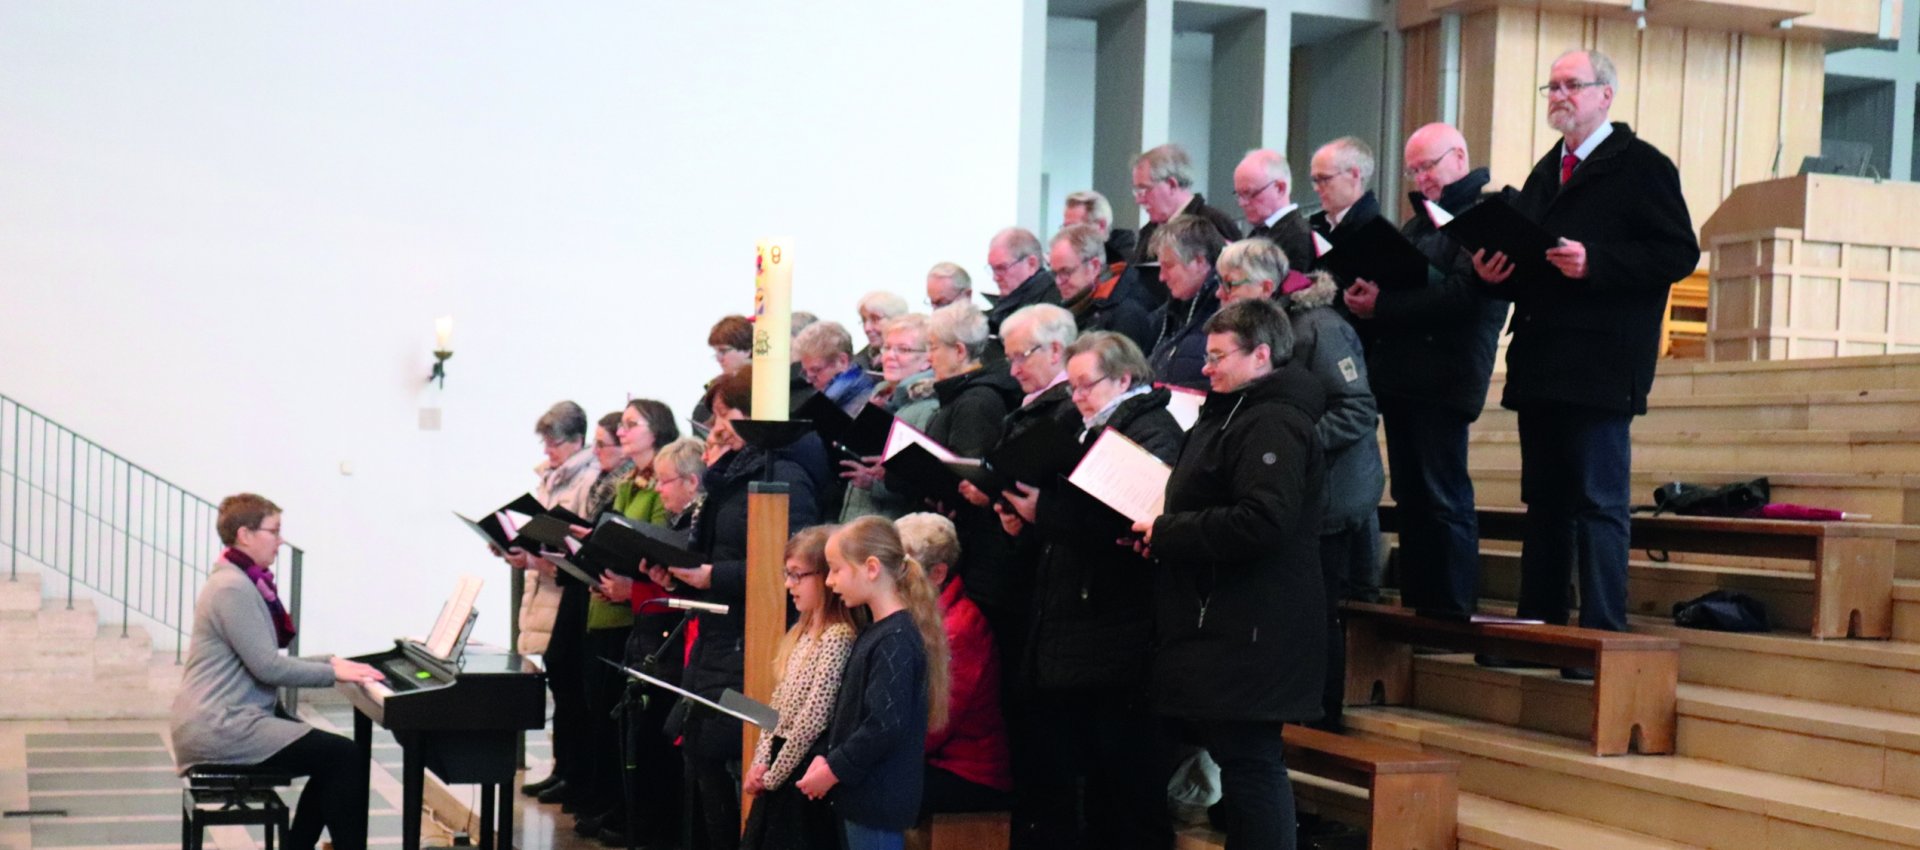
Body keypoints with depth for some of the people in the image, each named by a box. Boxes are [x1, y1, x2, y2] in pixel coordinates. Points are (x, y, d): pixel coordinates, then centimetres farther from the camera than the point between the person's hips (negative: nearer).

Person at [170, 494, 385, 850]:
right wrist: (333, 673, -12)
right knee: (345, 757, -15)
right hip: (222, 728, -11)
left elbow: (264, 661, 19)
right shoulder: (233, 589, -16)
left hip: (232, 717, 11)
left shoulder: (243, 583, 16)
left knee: (334, 758, 10)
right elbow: (268, 667, -20)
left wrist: (329, 661, 10)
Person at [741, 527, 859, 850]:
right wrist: (760, 763, 2)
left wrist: (773, 774, -12)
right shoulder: (800, 633, 12)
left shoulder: (838, 638, -18)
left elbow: (813, 719, -19)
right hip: (779, 771, 9)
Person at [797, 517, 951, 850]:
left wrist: (833, 770, -16)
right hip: (861, 794, 10)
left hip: (879, 800, -10)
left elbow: (887, 726, -25)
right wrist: (826, 758, 4)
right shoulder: (876, 632, 11)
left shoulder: (895, 641, -19)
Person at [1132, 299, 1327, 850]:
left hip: (1247, 634, -11)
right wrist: (1160, 531, 11)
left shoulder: (1273, 425, -15)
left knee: (1248, 762, -7)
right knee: (1243, 759, 14)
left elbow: (1262, 522, -28)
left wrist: (1166, 535, -18)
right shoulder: (1229, 416, 20)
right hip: (1221, 625, 11)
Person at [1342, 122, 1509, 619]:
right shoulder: (1418, 221, 23)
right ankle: (1415, 601, 15)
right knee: (1409, 495, 10)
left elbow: (1462, 294, -18)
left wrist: (1382, 305, -17)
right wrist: (1364, 295, -4)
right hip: (1397, 374, 9)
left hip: (1442, 379, -9)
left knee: (1445, 496, -7)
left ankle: (1455, 609, -3)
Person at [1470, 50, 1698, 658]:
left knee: (1598, 503, -7)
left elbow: (1679, 254, -11)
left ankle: (1603, 637, -3)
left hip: (1599, 368, -8)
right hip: (1540, 366, 8)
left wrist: (1593, 263, -20)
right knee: (1543, 503, 11)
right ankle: (1537, 628, 17)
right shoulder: (1545, 173, 21)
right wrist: (1496, 271, 2)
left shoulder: (1641, 166, -3)